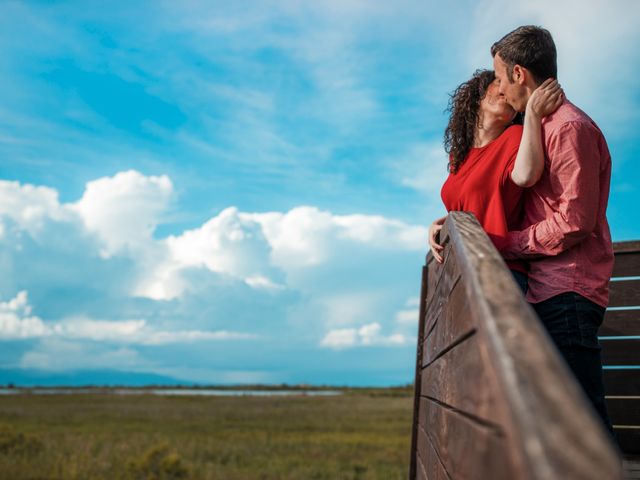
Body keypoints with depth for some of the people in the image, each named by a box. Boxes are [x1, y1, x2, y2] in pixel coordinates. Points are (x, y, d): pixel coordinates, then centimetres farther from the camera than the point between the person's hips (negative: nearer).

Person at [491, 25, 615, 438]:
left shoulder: (570, 126, -9)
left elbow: (574, 222, -16)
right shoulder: (541, 129, 22)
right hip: (549, 292, 10)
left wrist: (503, 244, -10)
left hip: (567, 293, -10)